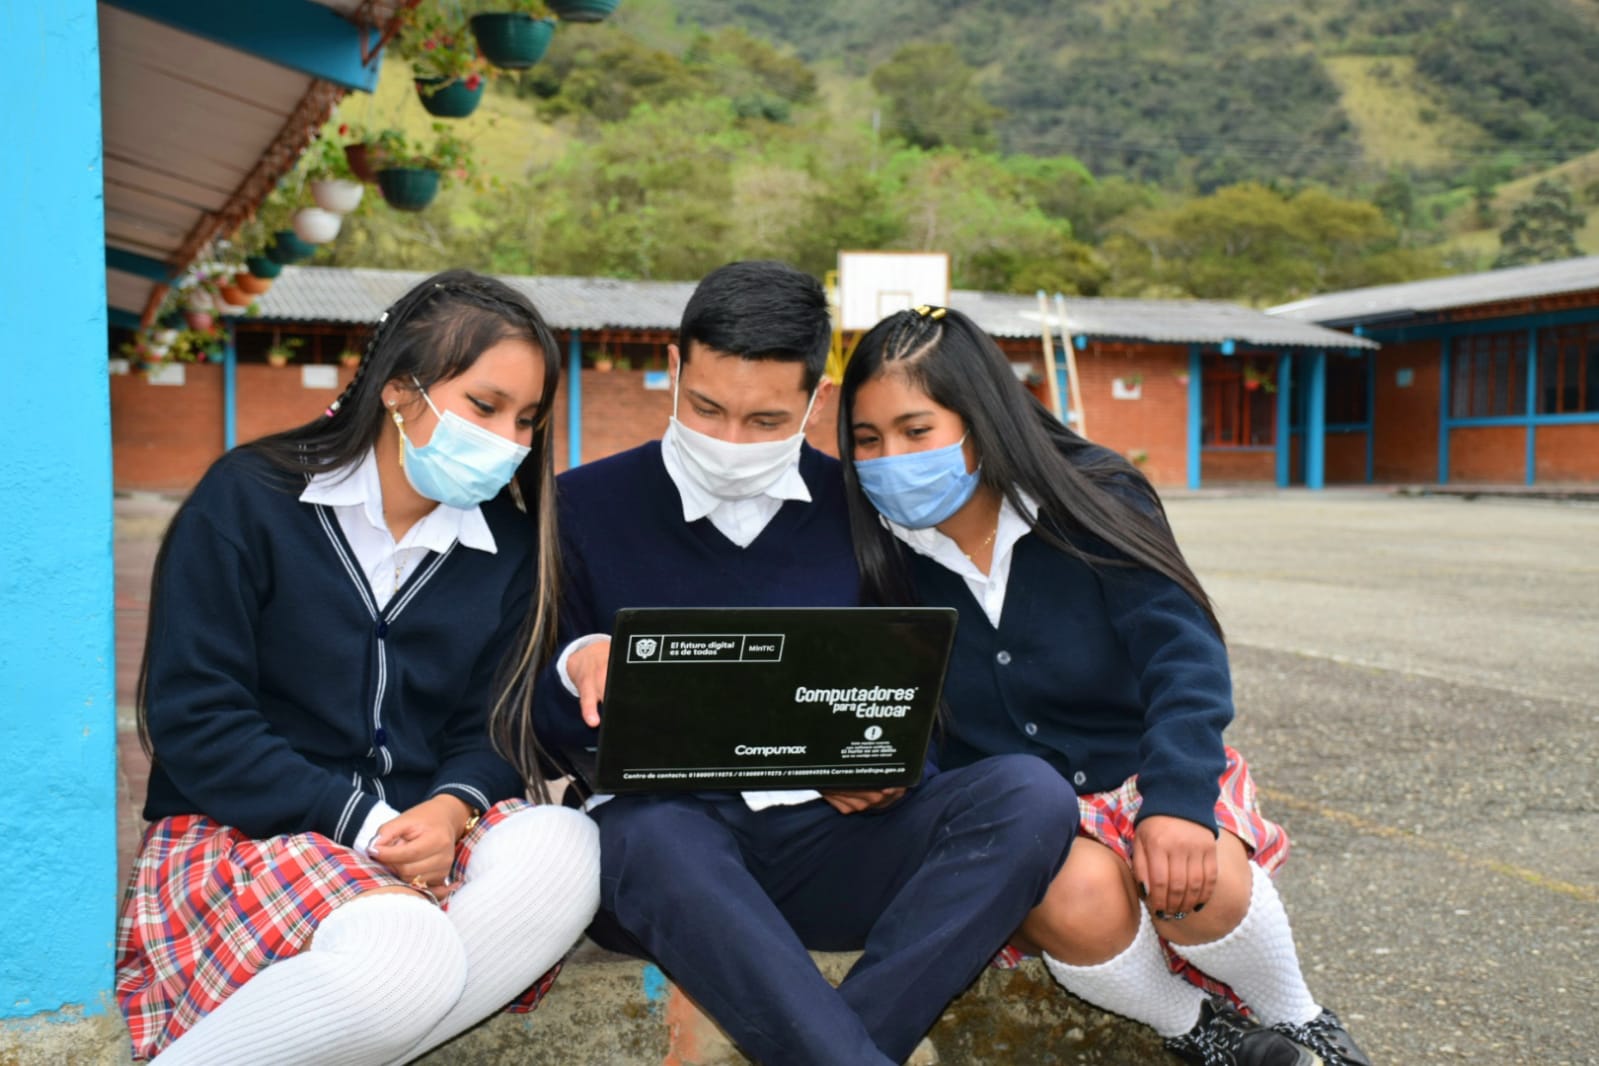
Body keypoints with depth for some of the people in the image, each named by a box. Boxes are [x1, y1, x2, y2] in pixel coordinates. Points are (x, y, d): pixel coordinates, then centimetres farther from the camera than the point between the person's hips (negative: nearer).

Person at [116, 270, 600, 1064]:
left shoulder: (510, 548, 6)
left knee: (562, 848, -28)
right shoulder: (248, 500, -5)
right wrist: (364, 824, -18)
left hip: (424, 828, 5)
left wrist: (449, 810, -18)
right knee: (399, 954, -35)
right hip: (243, 830, -4)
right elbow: (194, 722, -10)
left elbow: (487, 732, 6)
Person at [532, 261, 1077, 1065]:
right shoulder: (586, 506, 4)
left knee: (1029, 794, -23)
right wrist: (576, 673, -19)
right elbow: (536, 726, 5)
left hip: (828, 832, 3)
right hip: (661, 827, -2)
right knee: (649, 836, -38)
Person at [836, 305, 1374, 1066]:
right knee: (1080, 897, -32)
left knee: (1203, 884, -31)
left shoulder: (1093, 501, -13)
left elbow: (1183, 655, -17)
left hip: (1142, 768, -1)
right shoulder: (881, 555, -8)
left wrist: (1177, 801, -31)